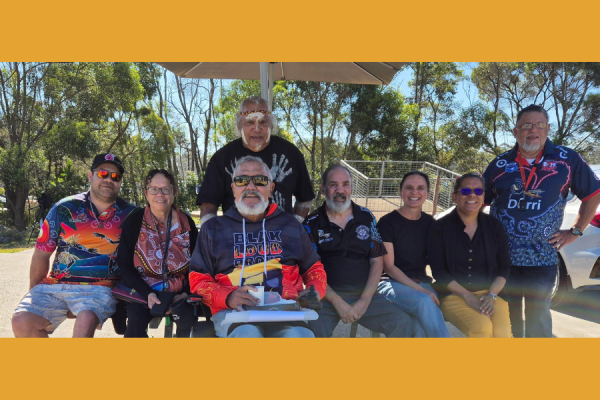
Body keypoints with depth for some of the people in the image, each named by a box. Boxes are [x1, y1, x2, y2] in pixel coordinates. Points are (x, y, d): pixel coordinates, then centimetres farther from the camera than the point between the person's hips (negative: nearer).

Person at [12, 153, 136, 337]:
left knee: (86, 321, -33)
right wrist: (35, 295, 12)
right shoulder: (65, 208, 6)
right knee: (22, 321, -21)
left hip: (99, 289, -2)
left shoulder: (130, 215, 5)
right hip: (54, 286, 3)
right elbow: (41, 254, 11)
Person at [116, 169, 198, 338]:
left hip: (179, 293, 1)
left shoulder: (186, 223, 1)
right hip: (143, 292, -1)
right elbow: (124, 265, -4)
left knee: (189, 322, -26)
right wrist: (147, 293, -18)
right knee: (136, 322, -28)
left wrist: (186, 292, -10)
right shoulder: (134, 221, -4)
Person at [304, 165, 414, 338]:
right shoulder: (312, 224, 3)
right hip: (327, 296, -3)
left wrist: (364, 301, -6)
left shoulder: (366, 218, 11)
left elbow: (377, 262, 7)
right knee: (313, 328, -34)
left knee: (403, 322, -18)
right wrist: (338, 302, -13)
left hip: (364, 295, 3)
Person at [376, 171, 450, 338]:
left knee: (423, 318, -32)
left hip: (422, 282, 4)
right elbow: (389, 266, -9)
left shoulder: (430, 223, 9)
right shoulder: (387, 222, -6)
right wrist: (419, 289, -19)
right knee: (424, 302, -34)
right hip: (393, 283, -3)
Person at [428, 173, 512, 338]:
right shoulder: (440, 228, -1)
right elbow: (438, 271, -5)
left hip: (490, 294, 3)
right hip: (454, 295, -3)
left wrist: (491, 295, -8)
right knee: (481, 328, -31)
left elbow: (504, 267, 8)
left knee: (503, 332, -26)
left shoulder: (494, 226, 8)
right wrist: (467, 296, -14)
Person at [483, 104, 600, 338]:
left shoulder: (567, 159, -1)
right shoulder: (499, 164, 4)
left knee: (537, 315, 6)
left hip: (541, 257, -2)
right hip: (500, 256, 2)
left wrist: (575, 231, 3)